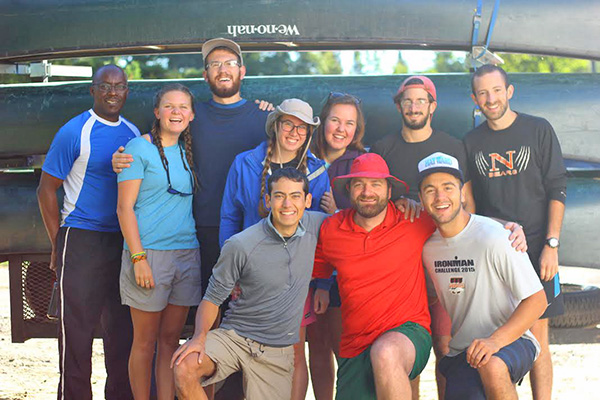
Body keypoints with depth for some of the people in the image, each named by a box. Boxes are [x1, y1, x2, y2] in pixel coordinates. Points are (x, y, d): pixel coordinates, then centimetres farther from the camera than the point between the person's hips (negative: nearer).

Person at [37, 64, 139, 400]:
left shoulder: (133, 133, 10)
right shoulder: (74, 133, -7)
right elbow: (47, 189, -4)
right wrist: (58, 244, -6)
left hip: (124, 244, 5)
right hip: (82, 243, -5)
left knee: (123, 330, 12)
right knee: (77, 330, -1)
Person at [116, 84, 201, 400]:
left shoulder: (188, 151, 12)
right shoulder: (140, 148, -5)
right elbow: (124, 208, -8)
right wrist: (138, 258, -15)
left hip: (187, 254, 5)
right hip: (149, 253, -5)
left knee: (171, 338, 10)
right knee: (146, 341, 2)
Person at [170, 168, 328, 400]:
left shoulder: (314, 225, -3)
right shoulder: (241, 246, -14)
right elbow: (213, 297, -5)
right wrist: (199, 337, -23)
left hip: (277, 353, 3)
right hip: (234, 337, -3)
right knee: (184, 369, -31)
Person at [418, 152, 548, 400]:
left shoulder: (493, 237, -15)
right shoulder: (427, 245, 3)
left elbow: (537, 300, -15)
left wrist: (495, 341, -26)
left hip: (510, 341, -4)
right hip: (459, 354, 4)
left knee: (492, 367, -38)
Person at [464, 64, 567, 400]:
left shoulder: (538, 130, 2)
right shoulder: (473, 142, 9)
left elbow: (557, 190, -1)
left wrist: (551, 245, -8)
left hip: (535, 246, -2)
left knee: (537, 334, -3)